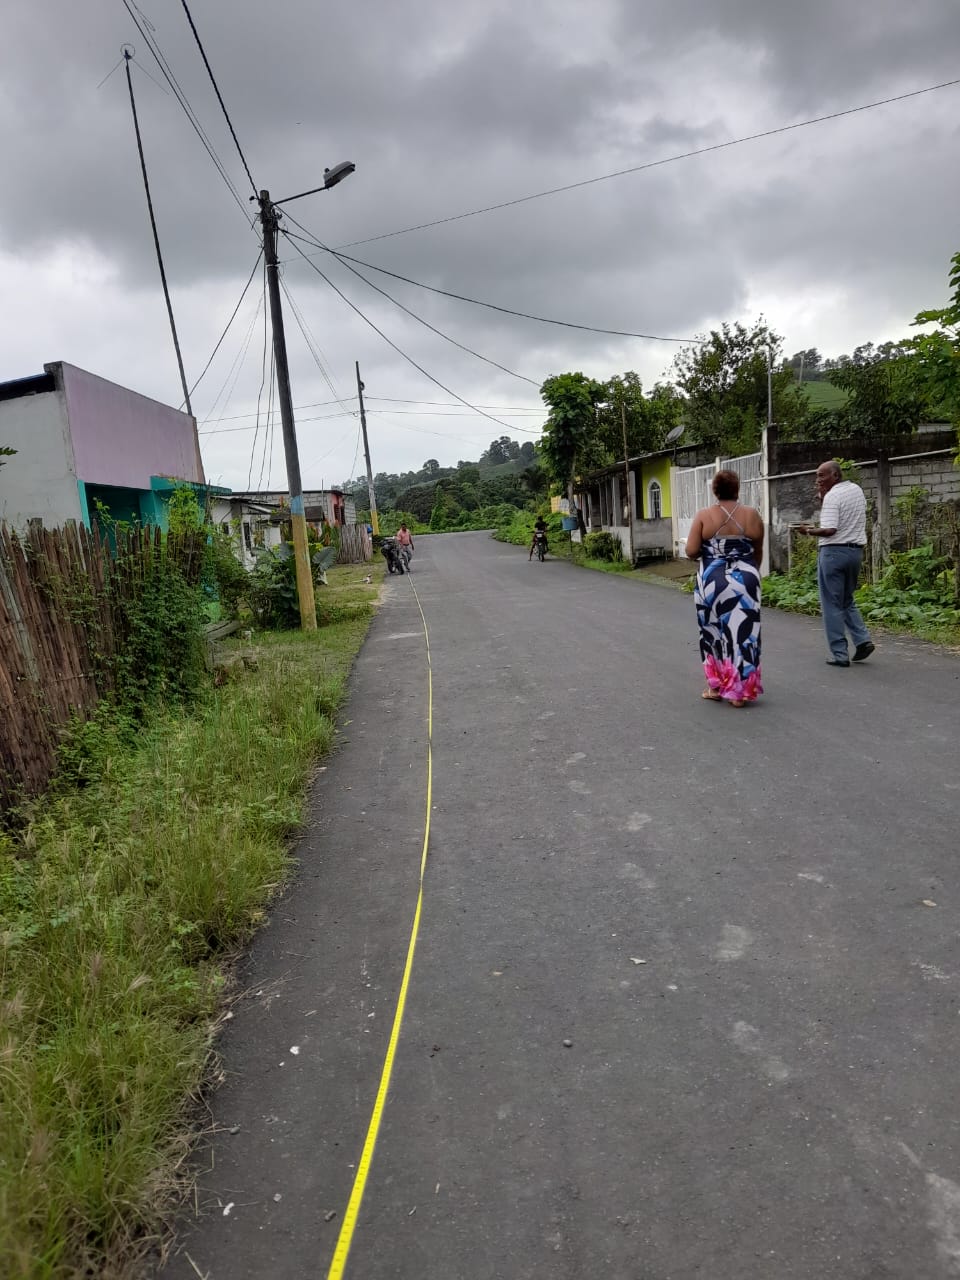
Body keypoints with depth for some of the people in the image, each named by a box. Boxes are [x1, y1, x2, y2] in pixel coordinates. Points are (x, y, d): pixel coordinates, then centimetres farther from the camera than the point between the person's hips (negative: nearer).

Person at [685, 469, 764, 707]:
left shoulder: (703, 515, -5)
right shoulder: (752, 515, 0)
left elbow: (691, 551, -9)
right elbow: (758, 552, 10)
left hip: (712, 581, -1)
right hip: (744, 581, 1)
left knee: (714, 632, 12)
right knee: (742, 633, 4)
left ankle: (716, 687, 18)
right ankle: (739, 692, 7)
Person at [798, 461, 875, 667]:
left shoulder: (832, 496, -13)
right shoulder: (857, 490, 13)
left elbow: (829, 530, -22)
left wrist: (809, 531, -6)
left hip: (833, 551, -8)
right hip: (856, 550, 8)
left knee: (832, 605, 0)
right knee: (847, 601, 21)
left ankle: (840, 654, 0)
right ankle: (862, 640, 5)